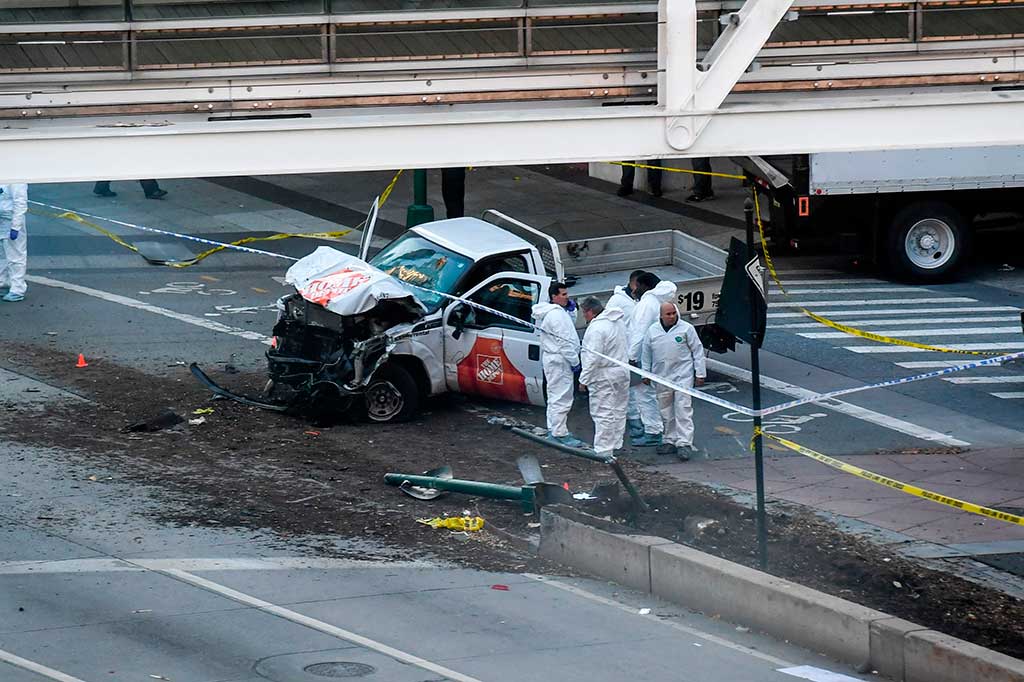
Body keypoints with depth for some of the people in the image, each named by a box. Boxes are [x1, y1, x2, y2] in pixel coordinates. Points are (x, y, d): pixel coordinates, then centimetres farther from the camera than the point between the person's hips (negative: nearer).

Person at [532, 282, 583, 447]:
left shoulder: (558, 312, 13)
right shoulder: (556, 315, -20)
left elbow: (568, 328, 22)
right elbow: (564, 341, -22)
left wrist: (570, 310, 9)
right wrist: (574, 360, -17)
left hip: (553, 359, 11)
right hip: (559, 361, -11)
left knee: (555, 396, 19)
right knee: (562, 398, -10)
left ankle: (553, 429, 28)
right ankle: (560, 433, -10)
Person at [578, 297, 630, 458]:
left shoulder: (596, 328, -21)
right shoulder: (619, 322, 9)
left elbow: (593, 358, -23)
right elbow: (627, 346, 20)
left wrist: (584, 379, -16)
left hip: (604, 377, -10)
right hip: (622, 372, 10)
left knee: (603, 414, -5)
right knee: (618, 411, 17)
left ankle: (603, 450, -3)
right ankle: (616, 444, 27)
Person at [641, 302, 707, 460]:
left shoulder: (686, 328, -3)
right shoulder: (652, 331, 6)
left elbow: (697, 351, 1)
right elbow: (646, 353, 16)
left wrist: (700, 373, -1)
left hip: (682, 376, -4)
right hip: (661, 378, 4)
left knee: (683, 410, -9)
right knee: (666, 412, 10)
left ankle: (684, 443, -10)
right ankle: (670, 441, 21)